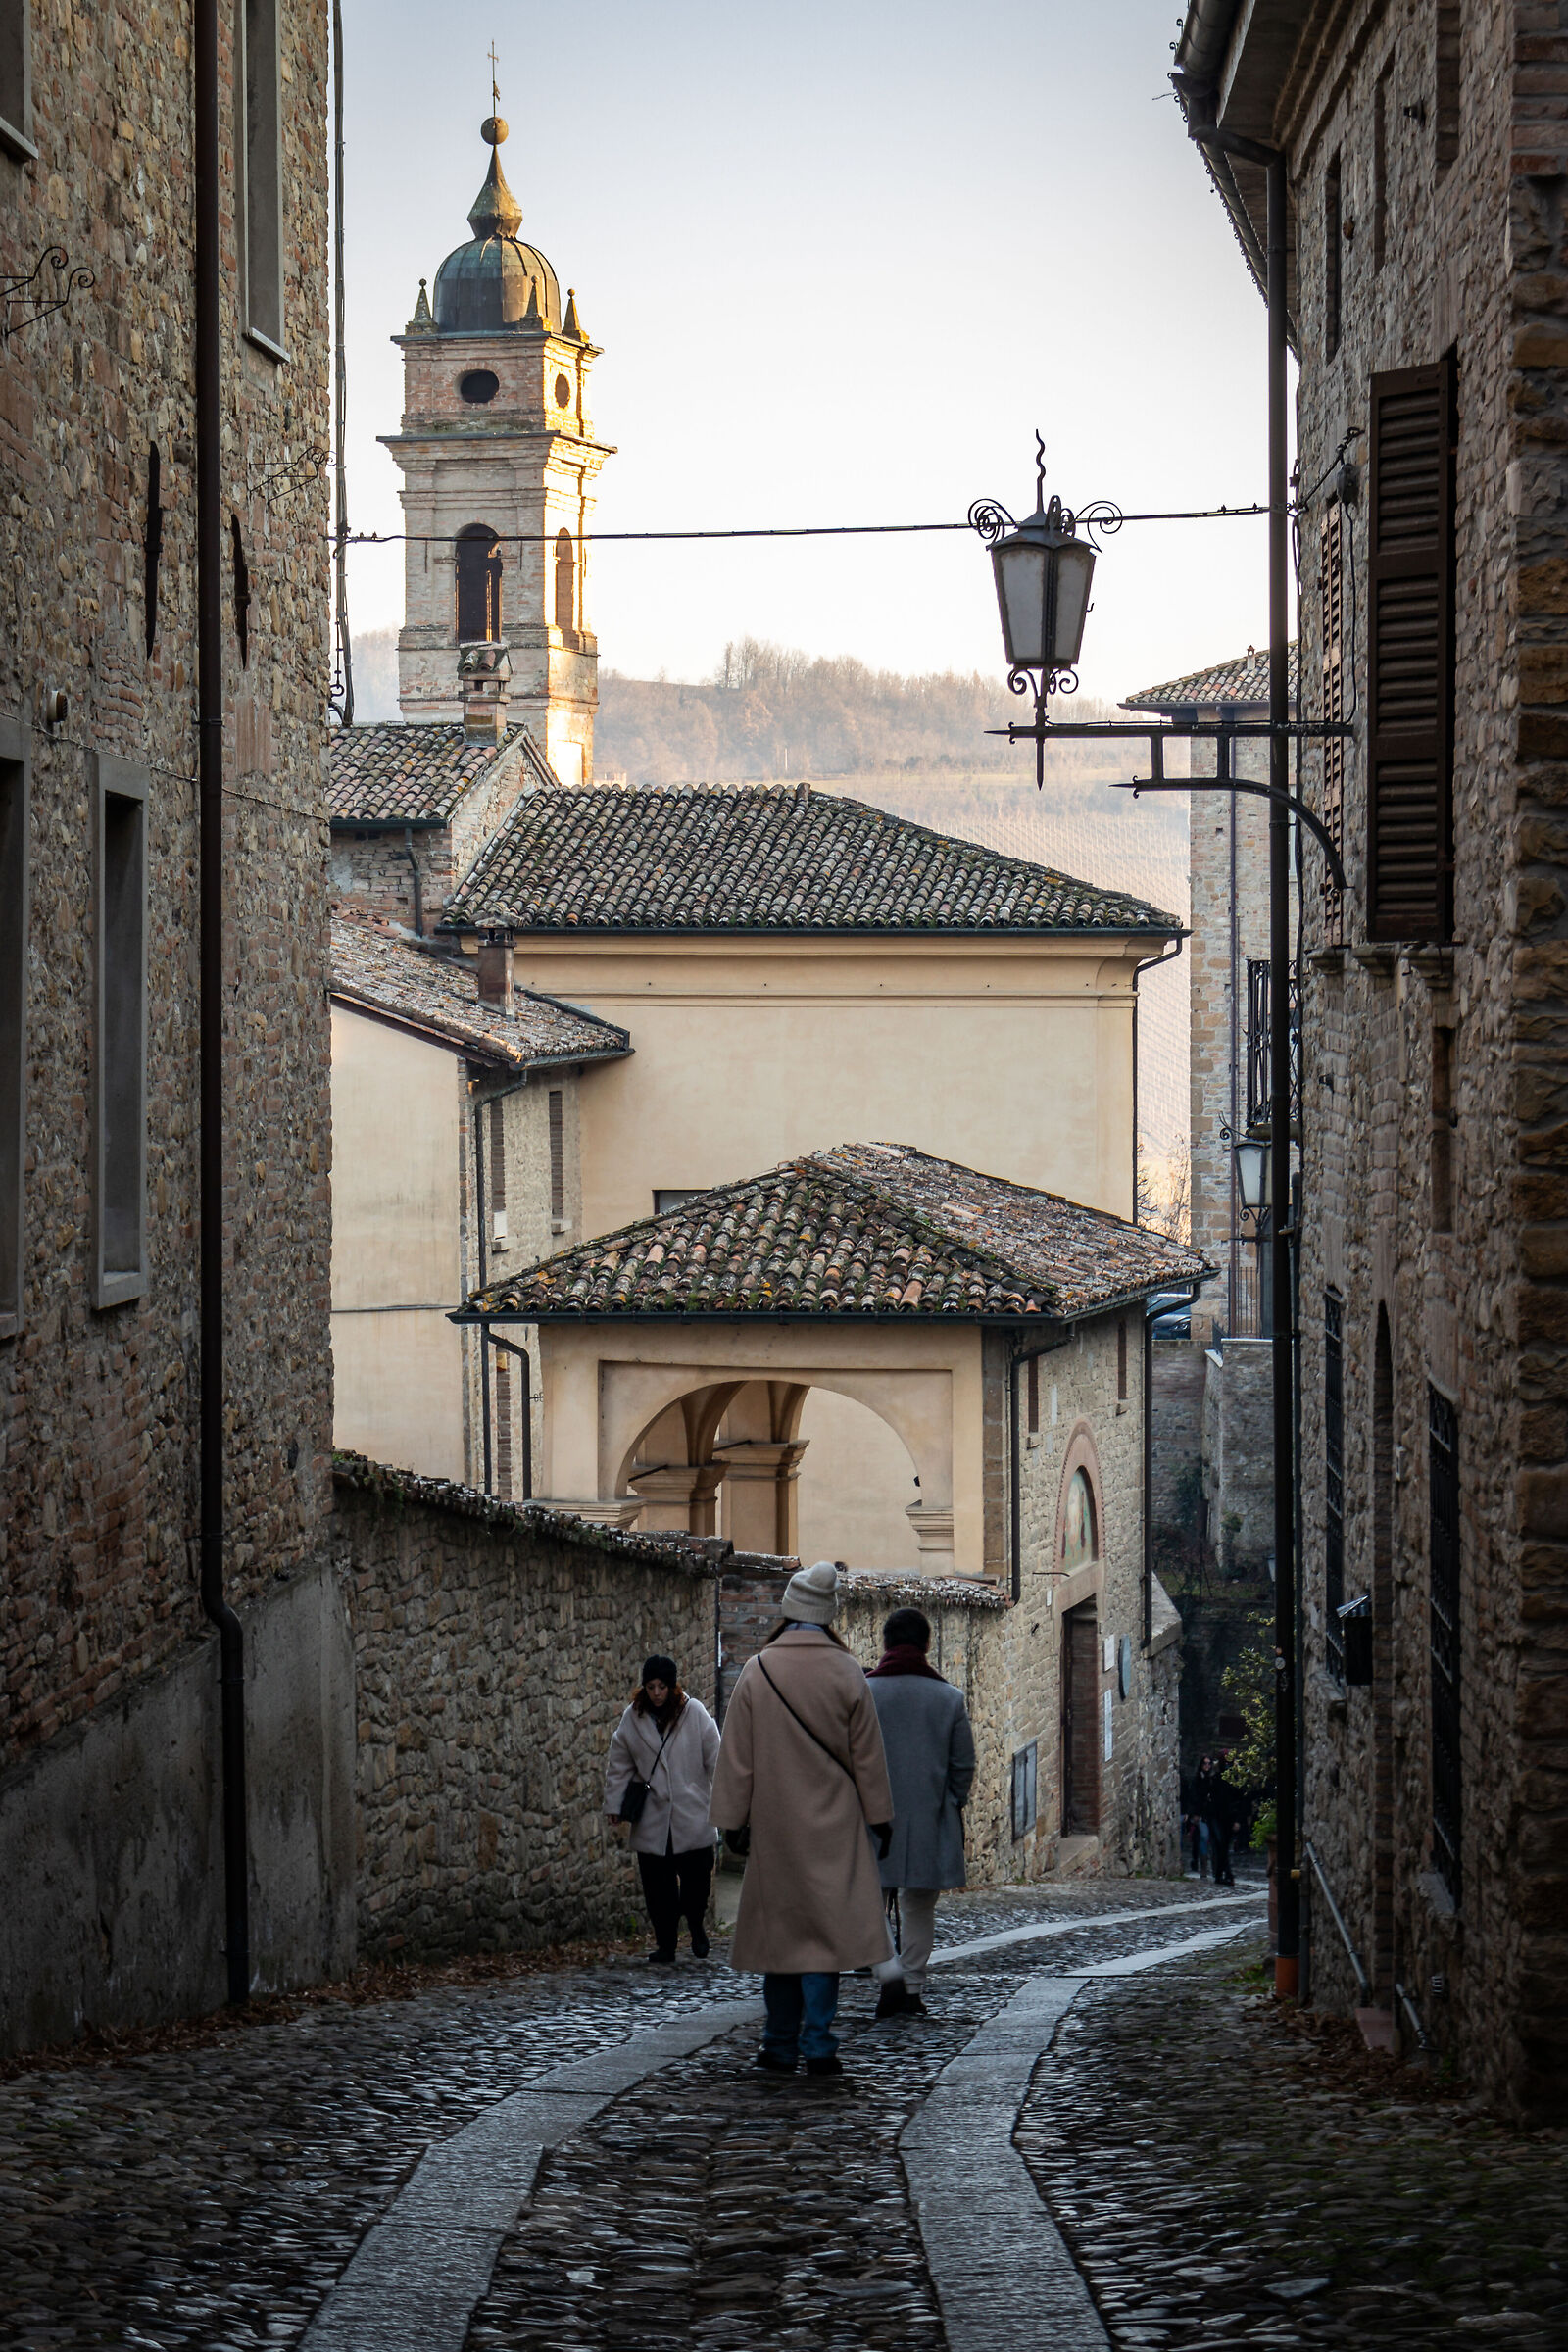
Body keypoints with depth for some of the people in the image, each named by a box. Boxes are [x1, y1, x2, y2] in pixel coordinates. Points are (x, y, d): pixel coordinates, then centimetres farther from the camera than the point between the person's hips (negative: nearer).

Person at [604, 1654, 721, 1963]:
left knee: (697, 1878, -2)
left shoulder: (695, 1714, -4)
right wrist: (614, 1804, 10)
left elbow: (715, 1759, -1)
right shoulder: (633, 1718, 3)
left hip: (691, 1817, -2)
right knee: (657, 1885, 2)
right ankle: (665, 1942, 13)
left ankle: (696, 1926, 24)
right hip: (652, 1819, 2)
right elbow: (619, 1765, 11)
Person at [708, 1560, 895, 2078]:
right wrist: (879, 1816, 9)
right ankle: (818, 2044, -8)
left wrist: (732, 1818, 5)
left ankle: (780, 2047, 11)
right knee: (826, 1927, 0)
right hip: (833, 1824, -1)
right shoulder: (847, 1673, -4)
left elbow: (737, 1755, -1)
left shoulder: (757, 1671, -3)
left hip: (774, 1824, 1)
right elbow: (867, 1754, 1)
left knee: (779, 1925, 9)